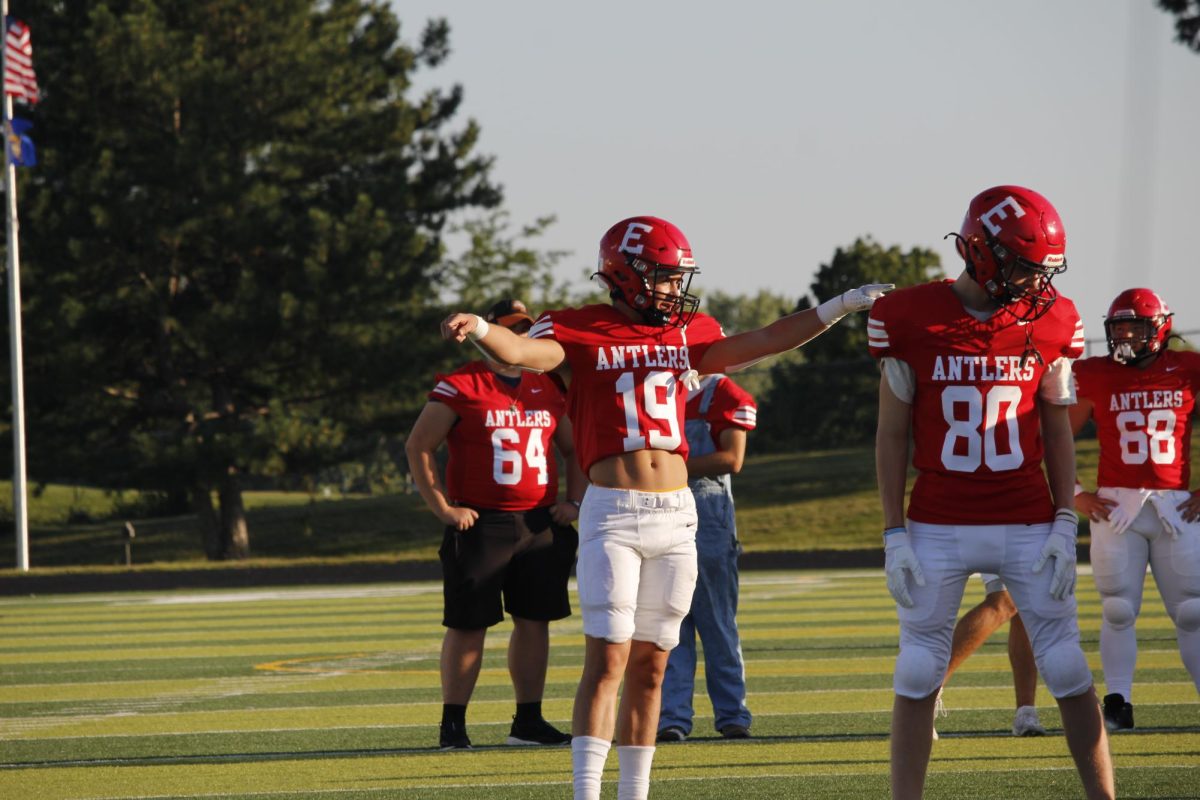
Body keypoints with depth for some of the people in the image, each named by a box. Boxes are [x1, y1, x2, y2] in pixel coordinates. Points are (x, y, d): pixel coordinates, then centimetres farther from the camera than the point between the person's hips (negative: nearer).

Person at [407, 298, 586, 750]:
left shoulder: (547, 390, 12)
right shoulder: (461, 387, -5)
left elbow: (573, 448, 24)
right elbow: (418, 447, -5)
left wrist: (574, 501, 10)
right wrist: (443, 508, -10)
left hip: (541, 524, 5)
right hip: (480, 524, -5)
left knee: (534, 621, 7)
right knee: (469, 625, -3)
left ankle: (528, 721, 15)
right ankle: (453, 723, 3)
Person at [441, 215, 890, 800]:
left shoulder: (687, 335, 13)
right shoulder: (582, 333, -3)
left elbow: (763, 342, 20)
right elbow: (520, 353, -20)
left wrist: (842, 306, 19)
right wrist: (478, 329, -41)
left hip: (676, 513, 5)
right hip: (612, 511, -5)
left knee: (650, 665, 8)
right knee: (608, 659, -11)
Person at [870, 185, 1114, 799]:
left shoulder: (1051, 322, 0)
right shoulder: (911, 319, -6)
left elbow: (1057, 431, 7)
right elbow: (892, 435, 0)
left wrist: (1064, 527, 0)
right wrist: (894, 537, -4)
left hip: (1029, 527, 1)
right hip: (937, 530, -1)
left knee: (1069, 673, 2)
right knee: (917, 678, 2)